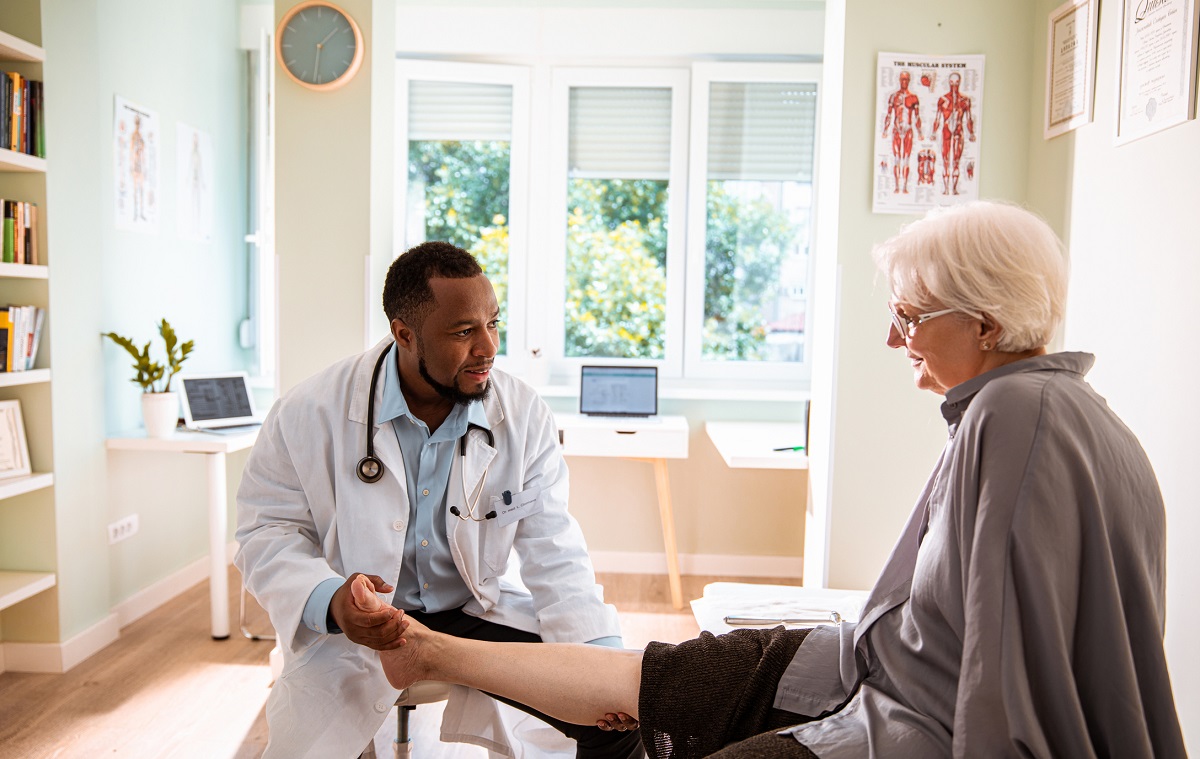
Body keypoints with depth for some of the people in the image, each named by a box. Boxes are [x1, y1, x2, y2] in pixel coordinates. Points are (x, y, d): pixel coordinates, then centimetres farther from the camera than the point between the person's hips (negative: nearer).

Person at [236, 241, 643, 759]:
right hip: (351, 633, -1)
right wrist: (329, 601, -28)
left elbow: (552, 550, -8)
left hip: (477, 614, 2)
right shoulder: (313, 413, -14)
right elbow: (267, 531, -6)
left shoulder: (523, 415, -9)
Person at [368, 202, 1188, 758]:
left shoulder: (1022, 414, -25)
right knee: (652, 676, 11)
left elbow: (1020, 664, -25)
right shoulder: (999, 408, 6)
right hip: (901, 673, 8)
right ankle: (434, 652, 25)